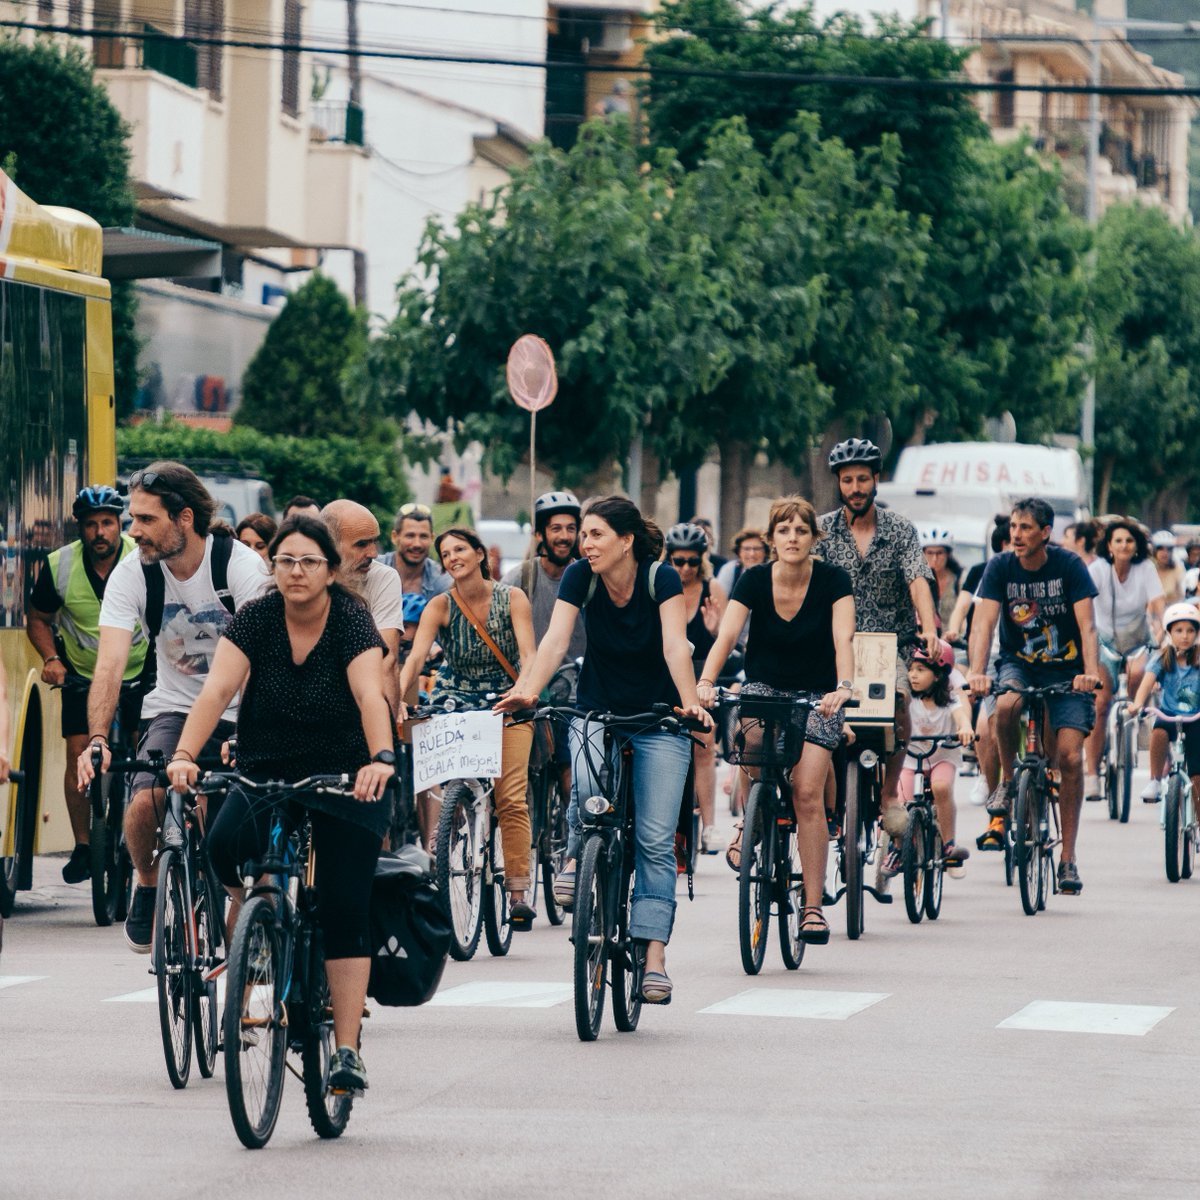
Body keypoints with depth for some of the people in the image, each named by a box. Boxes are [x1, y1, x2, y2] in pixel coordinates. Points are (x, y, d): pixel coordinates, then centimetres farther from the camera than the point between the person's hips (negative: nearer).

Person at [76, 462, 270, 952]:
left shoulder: (240, 565, -19)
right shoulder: (131, 574, -11)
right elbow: (110, 663, -19)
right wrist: (97, 738, -34)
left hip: (241, 712, -2)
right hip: (174, 707, 2)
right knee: (146, 803, -24)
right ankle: (148, 884, 7)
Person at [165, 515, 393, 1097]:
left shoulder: (351, 622, -13)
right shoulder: (254, 620, -8)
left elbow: (370, 695, -28)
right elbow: (217, 689, -19)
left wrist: (381, 758, -46)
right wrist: (184, 755, -35)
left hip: (344, 778, -2)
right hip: (265, 772, 2)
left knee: (345, 908, -9)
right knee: (224, 843, -29)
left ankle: (347, 1050, -6)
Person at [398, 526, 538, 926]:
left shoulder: (512, 599, -7)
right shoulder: (440, 606, -7)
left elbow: (527, 652, -17)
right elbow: (416, 657, -19)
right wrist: (397, 698, -36)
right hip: (456, 701, 1)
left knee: (511, 798, -12)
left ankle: (518, 891, -10)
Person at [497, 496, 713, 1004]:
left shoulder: (661, 578, -16)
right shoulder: (580, 577, -10)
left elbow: (675, 645, -28)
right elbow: (556, 639, -21)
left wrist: (690, 701, -44)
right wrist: (527, 690, -38)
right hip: (598, 713, 1)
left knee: (656, 841, -8)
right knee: (588, 782, -33)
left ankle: (654, 956, -8)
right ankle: (577, 856, -2)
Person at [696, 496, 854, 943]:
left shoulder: (833, 581, -13)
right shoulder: (754, 580, -10)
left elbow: (843, 638, -25)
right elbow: (726, 634, -22)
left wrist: (844, 685, -45)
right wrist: (706, 681, -40)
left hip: (817, 696, -1)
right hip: (764, 686, 1)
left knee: (807, 793, -15)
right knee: (753, 737, -35)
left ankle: (813, 906, -9)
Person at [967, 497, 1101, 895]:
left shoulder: (1069, 566, -13)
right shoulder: (1000, 567, -10)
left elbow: (1086, 626, -20)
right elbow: (983, 622, -19)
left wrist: (1090, 672, -37)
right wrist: (976, 672, -36)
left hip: (1066, 669, -1)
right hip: (1019, 664, 1)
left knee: (1070, 755, -13)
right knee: (1007, 705, -34)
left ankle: (1068, 858, -4)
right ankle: (1008, 781, -6)